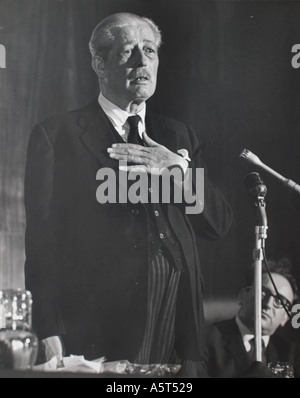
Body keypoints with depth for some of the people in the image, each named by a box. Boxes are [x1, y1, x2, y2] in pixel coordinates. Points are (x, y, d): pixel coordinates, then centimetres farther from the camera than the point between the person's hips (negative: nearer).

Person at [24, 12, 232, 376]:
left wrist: (181, 172, -8)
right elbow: (42, 239, -3)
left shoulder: (177, 137, 15)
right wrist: (49, 335, -11)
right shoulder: (55, 136, 2)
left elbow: (219, 224, 10)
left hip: (177, 332, 4)